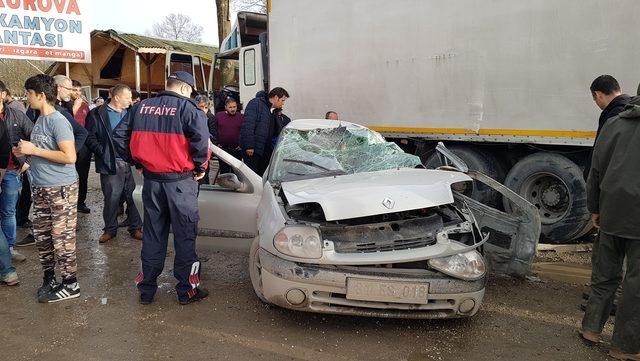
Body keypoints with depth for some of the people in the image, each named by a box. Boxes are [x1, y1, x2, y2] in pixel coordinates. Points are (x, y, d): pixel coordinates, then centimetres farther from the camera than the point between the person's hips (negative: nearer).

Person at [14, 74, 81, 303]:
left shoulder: (57, 121, -15)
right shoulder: (39, 120, 13)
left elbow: (69, 157, -24)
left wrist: (34, 150, -19)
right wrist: (24, 153, 5)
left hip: (61, 188, -9)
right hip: (40, 187, 9)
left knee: (62, 238, 0)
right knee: (42, 236, 15)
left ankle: (70, 284, 12)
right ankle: (49, 278, 30)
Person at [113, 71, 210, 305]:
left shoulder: (141, 107, 7)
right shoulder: (187, 107, -10)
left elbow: (119, 136, 9)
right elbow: (201, 137, -24)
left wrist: (136, 162, 15)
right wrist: (201, 167, -9)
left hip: (151, 179, 5)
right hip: (180, 180, -5)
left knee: (152, 235, 15)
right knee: (185, 235, 6)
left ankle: (146, 289, 23)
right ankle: (187, 290, 13)